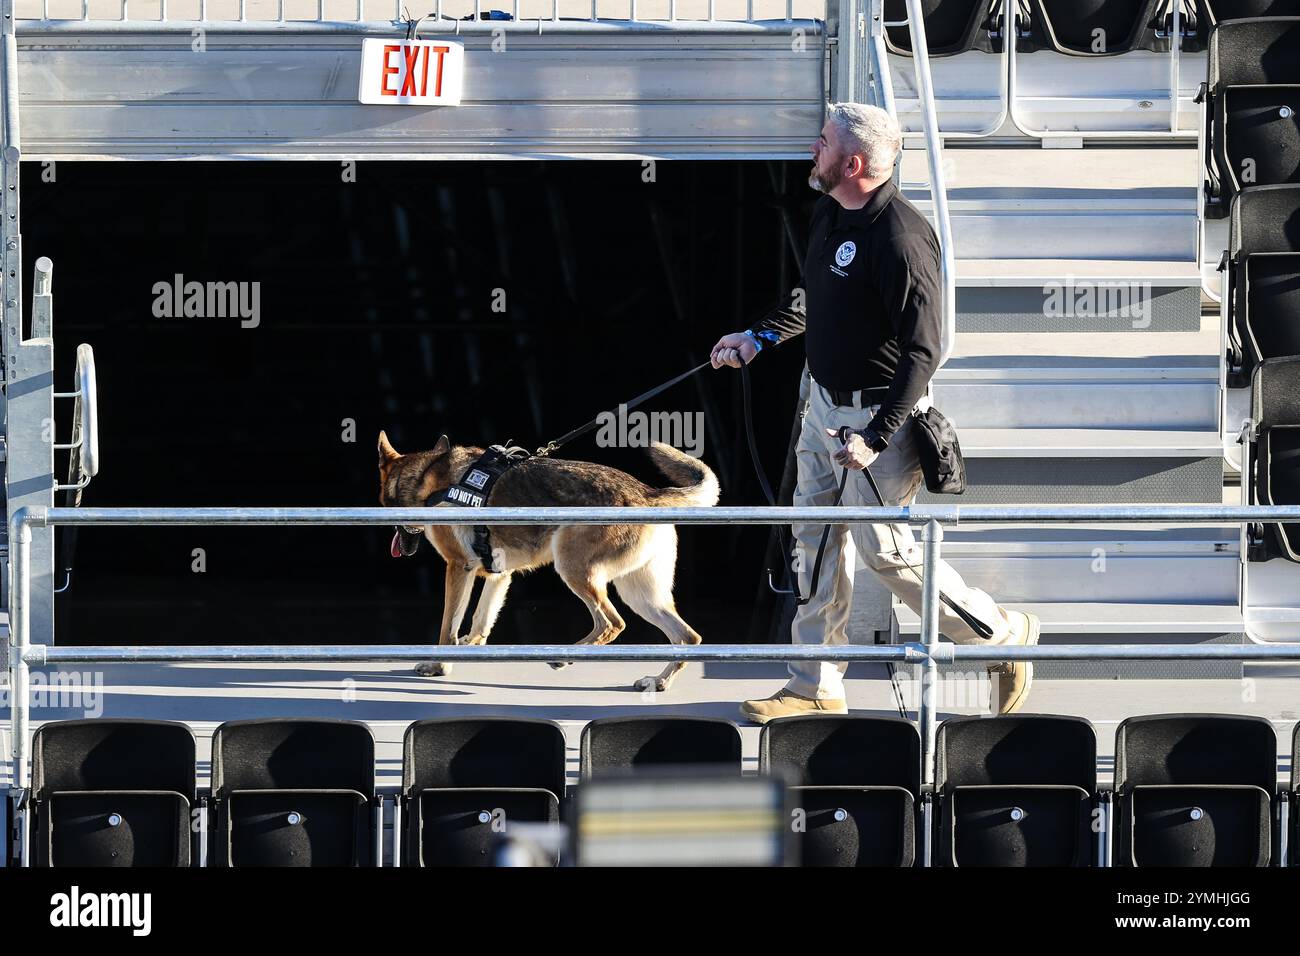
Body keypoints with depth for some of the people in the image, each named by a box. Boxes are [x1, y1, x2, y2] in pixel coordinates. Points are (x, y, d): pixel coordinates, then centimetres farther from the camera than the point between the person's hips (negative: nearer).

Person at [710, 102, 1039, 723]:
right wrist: (758, 338, 21)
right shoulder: (829, 212, 2)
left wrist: (875, 439, -29)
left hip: (878, 412, -9)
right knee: (816, 536, 10)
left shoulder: (899, 239, -27)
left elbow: (923, 351, -27)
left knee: (884, 549, -3)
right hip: (825, 403, 9)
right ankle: (817, 688, 19)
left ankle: (1002, 633, 16)